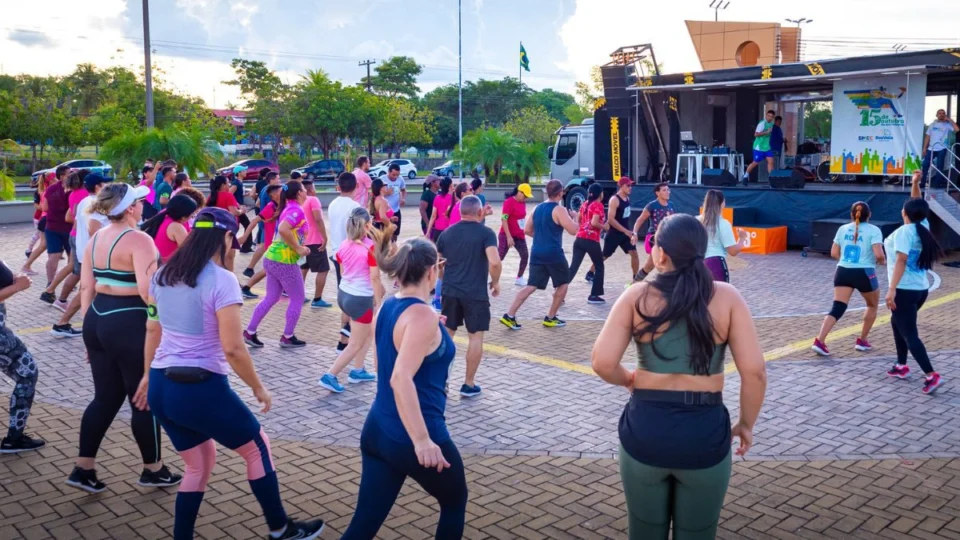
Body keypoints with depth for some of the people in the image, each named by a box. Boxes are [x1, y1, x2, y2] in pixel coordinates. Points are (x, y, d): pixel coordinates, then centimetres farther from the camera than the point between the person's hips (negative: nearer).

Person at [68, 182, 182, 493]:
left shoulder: (96, 239, 9)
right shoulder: (139, 240, -16)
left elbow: (85, 288, 11)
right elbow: (147, 291, -25)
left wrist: (91, 327, 17)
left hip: (97, 320, 8)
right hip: (129, 324, -8)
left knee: (105, 397, 18)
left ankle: (83, 469, 20)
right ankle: (153, 470, 21)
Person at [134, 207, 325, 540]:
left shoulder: (163, 274, 6)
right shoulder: (221, 280, -17)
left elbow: (152, 330, 17)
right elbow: (232, 349, -19)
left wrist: (148, 376, 29)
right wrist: (258, 388, -6)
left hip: (162, 388, 7)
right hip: (202, 388, -7)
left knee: (200, 462, 24)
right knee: (257, 447, 15)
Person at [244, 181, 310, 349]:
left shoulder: (288, 208, 14)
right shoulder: (297, 210, -15)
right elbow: (283, 229, -31)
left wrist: (299, 248, 10)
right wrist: (298, 249, -22)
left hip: (273, 258, 9)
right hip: (285, 261, -9)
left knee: (271, 298, 16)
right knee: (297, 299, 6)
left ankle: (250, 332, 18)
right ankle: (287, 338, 13)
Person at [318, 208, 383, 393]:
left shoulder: (344, 245, 1)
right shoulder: (371, 247, -18)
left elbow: (342, 272, 12)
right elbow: (374, 278, -18)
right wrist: (378, 303, -10)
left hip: (343, 294, 7)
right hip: (361, 299, -7)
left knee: (369, 332, 25)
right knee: (356, 344, 6)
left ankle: (357, 371, 26)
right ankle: (330, 376, 2)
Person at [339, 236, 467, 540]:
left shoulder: (387, 307, 6)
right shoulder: (423, 316, -19)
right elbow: (401, 379, -30)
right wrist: (422, 440, -31)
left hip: (377, 431, 8)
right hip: (411, 439, -8)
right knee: (455, 502, 20)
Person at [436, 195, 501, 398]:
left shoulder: (447, 233, 7)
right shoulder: (486, 233, -8)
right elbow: (494, 262, -21)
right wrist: (495, 283, -4)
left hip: (450, 291, 5)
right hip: (476, 293, -4)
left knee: (445, 334, 15)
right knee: (475, 337, 7)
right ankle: (469, 384, 11)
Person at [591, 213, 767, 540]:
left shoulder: (637, 296, -7)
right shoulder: (726, 297, -6)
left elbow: (602, 363, -13)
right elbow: (754, 371, -9)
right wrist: (746, 424, 6)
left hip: (644, 428, 0)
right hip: (704, 431, 0)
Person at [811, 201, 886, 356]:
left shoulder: (843, 229, 7)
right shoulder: (873, 230, -5)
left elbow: (834, 253, 8)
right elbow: (878, 255, -15)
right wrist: (883, 261, 7)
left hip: (843, 272, 3)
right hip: (864, 273, -3)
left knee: (837, 308, -2)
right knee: (872, 305, 23)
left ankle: (819, 341, -19)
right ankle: (862, 341, 27)